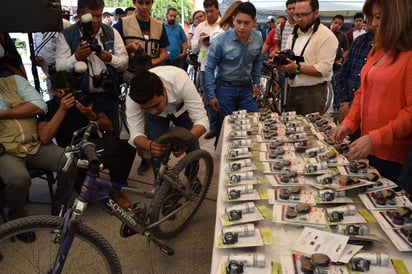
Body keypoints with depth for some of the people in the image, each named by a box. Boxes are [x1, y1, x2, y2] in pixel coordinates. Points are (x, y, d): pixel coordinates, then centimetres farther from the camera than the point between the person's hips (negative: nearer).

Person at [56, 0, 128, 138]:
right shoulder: (66, 35, -2)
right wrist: (76, 57, -25)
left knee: (113, 137, 12)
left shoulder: (112, 33, 5)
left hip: (109, 97, 2)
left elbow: (124, 63, 4)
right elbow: (59, 67, -7)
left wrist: (110, 58, -16)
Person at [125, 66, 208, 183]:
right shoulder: (132, 98, -37)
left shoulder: (180, 80, -43)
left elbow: (202, 120, -40)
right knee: (157, 153, -10)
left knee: (193, 150, -1)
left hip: (181, 107, 0)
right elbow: (135, 133, -31)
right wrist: (149, 145, -54)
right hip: (155, 116, 1)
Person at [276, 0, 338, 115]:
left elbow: (324, 69, -18)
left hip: (313, 92, -6)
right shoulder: (293, 35, 16)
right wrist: (281, 63, -6)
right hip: (292, 90, 7)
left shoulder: (327, 36, -9)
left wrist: (297, 68, -24)